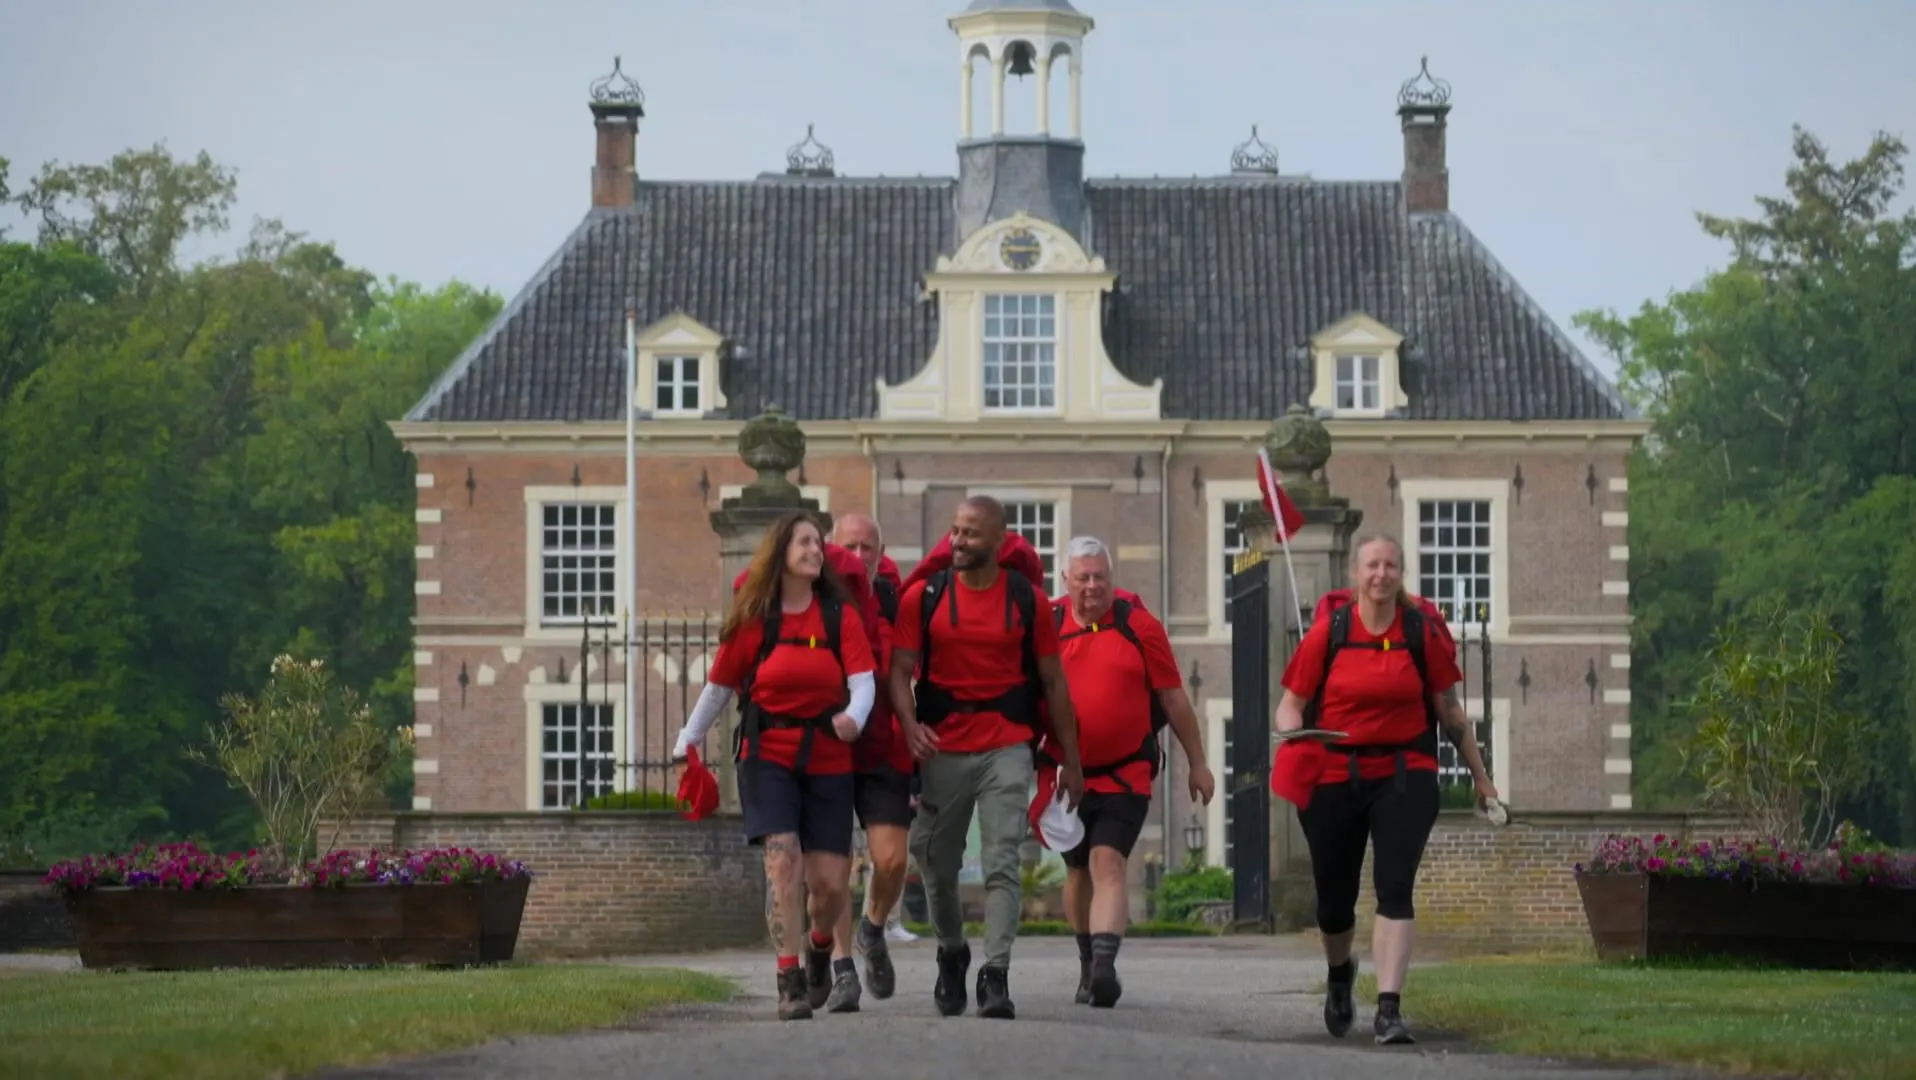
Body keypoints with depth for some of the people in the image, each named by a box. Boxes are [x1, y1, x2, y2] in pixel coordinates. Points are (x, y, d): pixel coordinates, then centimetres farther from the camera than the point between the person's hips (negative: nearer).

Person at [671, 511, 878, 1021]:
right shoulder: (753, 618, 1)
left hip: (828, 759, 1)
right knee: (782, 858, -19)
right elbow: (719, 686, 10)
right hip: (768, 755, -1)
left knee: (829, 881, 0)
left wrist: (854, 716, -30)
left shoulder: (840, 615, 1)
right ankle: (789, 981, -16)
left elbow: (863, 681, -8)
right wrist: (686, 744, 13)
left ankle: (820, 948, 34)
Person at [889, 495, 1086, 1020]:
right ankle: (951, 953, 35)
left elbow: (1053, 682, 8)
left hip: (1007, 747, -1)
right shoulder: (924, 596, 2)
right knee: (938, 863, 10)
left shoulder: (1028, 599, 2)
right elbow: (900, 669, 0)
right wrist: (909, 725, -20)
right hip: (942, 749, 2)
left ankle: (995, 976, -16)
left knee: (1002, 864, -12)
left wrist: (1070, 761, 9)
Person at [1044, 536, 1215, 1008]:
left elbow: (1174, 699, 3)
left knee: (1107, 864, -18)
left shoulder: (1138, 624, -4)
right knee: (1078, 870, 14)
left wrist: (1198, 764, 6)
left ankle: (1105, 963, -28)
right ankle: (1088, 964, 31)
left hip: (1126, 773, -3)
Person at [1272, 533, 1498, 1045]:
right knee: (1334, 899, 12)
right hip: (1334, 777, 1)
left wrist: (1480, 777, 13)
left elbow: (1450, 710, 9)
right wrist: (1290, 741, -21)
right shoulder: (1327, 632, -3)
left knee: (1395, 887, -16)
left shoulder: (1423, 632, -1)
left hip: (1404, 775, -1)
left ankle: (1389, 1008, -18)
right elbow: (1292, 703, 1)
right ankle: (1340, 973, 45)